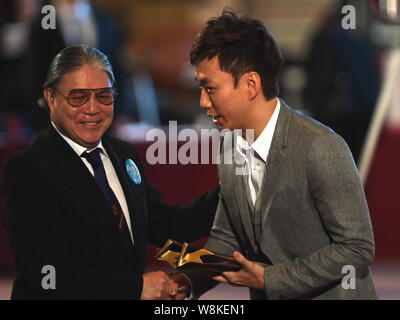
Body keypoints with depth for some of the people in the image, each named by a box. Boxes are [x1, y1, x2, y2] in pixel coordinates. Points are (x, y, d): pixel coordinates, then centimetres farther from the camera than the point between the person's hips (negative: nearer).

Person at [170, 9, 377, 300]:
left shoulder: (320, 148, -22)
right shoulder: (230, 146, 0)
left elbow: (357, 249, -20)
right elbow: (227, 237, 9)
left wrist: (269, 278, -21)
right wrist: (188, 281, -8)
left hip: (329, 295, -6)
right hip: (266, 297, 6)